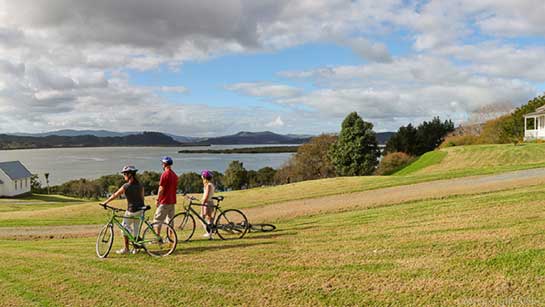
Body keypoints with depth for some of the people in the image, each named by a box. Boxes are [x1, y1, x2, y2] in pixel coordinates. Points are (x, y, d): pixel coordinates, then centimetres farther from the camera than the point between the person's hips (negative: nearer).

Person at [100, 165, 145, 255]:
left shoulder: (126, 186, -13)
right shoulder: (140, 186, 4)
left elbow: (115, 195, -6)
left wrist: (105, 202, 5)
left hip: (131, 211, -6)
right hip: (140, 210, 6)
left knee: (125, 228, 9)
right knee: (136, 229, 14)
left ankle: (125, 249, 9)